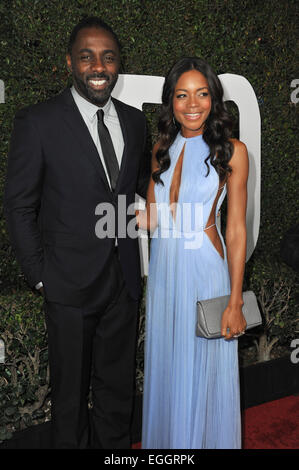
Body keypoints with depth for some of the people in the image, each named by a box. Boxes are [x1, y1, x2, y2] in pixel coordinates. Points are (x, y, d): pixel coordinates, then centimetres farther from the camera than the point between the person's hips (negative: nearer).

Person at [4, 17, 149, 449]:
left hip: (124, 279, 5)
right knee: (71, 389, 15)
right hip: (71, 282, -4)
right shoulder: (37, 122, -11)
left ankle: (115, 445, 44)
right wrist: (38, 275, -9)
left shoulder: (134, 120, 5)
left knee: (118, 384, 21)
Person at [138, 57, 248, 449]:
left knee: (204, 372, 9)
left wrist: (235, 302, -11)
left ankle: (206, 441, 34)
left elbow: (236, 229, -9)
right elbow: (150, 218, 7)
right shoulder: (163, 148, 7)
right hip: (163, 268, 5)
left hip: (205, 268, -4)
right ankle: (164, 439, 40)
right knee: (165, 366, 18)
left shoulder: (231, 150, -7)